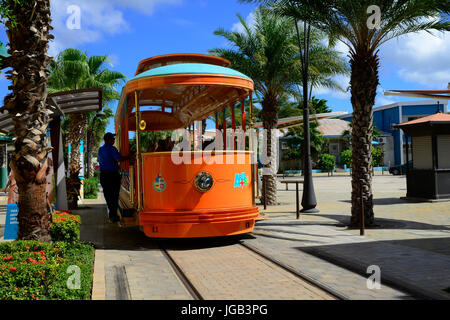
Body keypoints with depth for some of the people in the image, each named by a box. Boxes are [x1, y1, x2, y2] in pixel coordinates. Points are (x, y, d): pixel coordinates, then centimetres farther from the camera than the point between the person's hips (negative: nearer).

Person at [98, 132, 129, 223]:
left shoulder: (100, 149, 10)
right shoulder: (112, 149, -13)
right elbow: (119, 159, -26)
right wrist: (129, 157, -15)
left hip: (103, 174, 7)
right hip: (113, 175, -7)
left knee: (107, 195, 14)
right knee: (114, 195, 1)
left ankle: (111, 213, 26)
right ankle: (113, 216, 3)